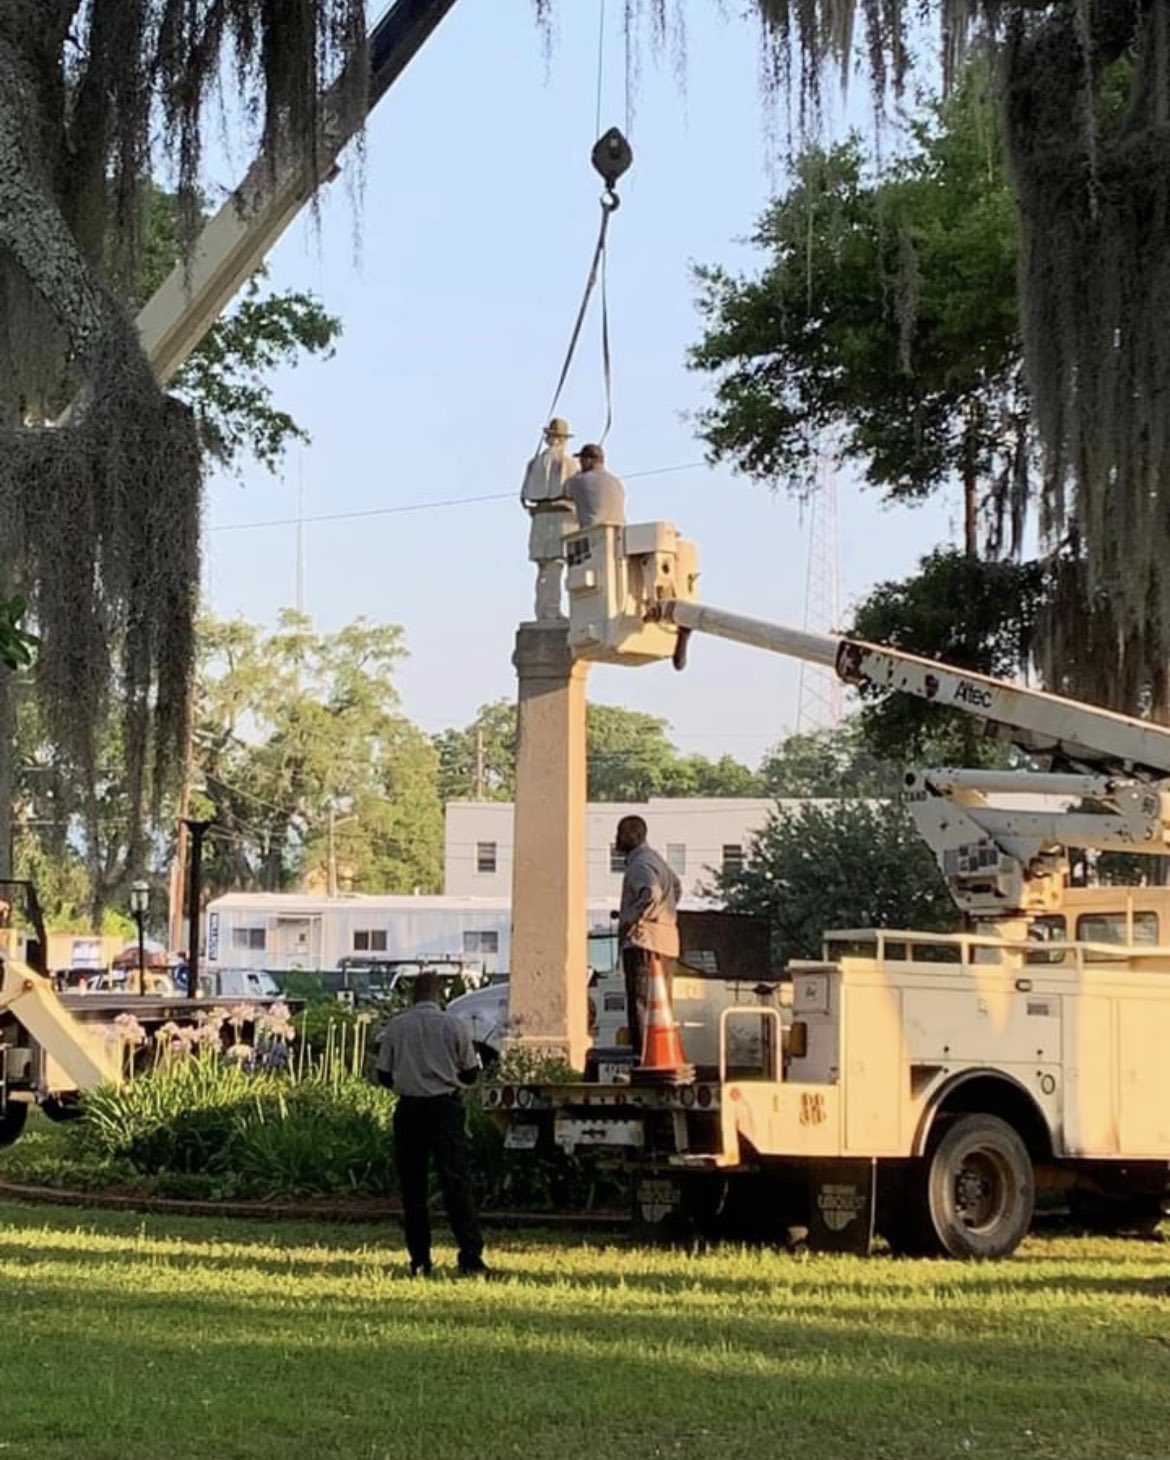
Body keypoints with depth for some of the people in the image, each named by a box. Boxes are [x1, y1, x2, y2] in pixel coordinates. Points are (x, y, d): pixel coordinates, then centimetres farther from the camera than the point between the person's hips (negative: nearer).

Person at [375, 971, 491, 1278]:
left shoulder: (395, 1027, 0)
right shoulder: (455, 1026, -2)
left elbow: (383, 1076, 4)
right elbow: (470, 1074, 6)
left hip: (409, 1109, 1)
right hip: (446, 1107, -1)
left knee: (412, 1186, 9)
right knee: (456, 1182, -3)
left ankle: (419, 1260, 8)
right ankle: (470, 1257, -12)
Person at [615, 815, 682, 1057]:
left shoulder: (640, 864, -11)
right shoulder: (655, 859, 21)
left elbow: (652, 893, -30)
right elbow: (676, 886, 39)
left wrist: (630, 919, -22)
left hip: (644, 940, -10)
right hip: (666, 941, 10)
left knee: (640, 1001, -12)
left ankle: (642, 1054, -17)